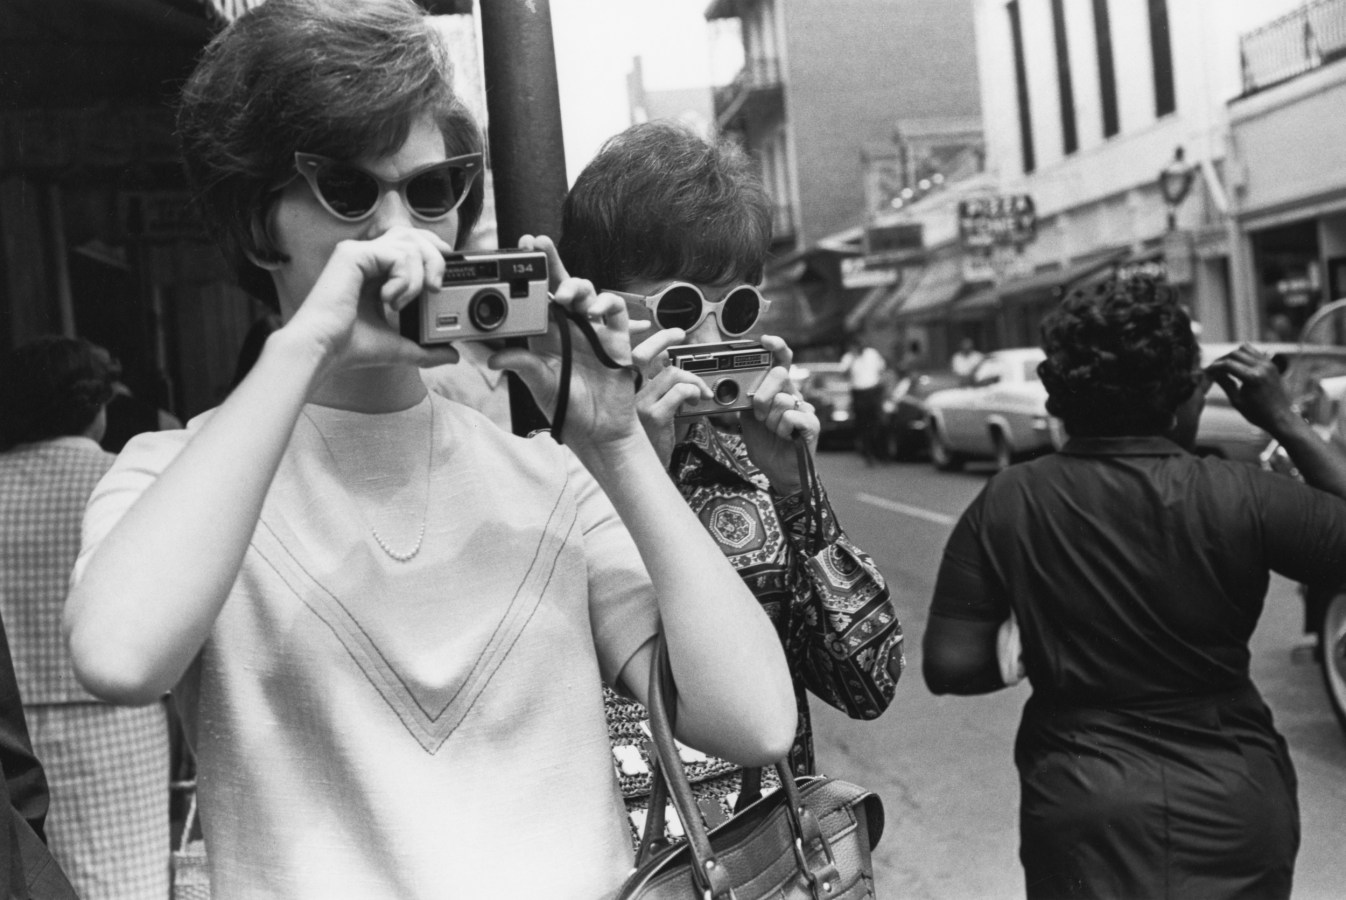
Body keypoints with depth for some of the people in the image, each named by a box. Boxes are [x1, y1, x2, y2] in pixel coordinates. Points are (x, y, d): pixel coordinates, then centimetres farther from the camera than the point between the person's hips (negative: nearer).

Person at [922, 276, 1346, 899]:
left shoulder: (1004, 507, -13)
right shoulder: (1238, 498, -17)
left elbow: (948, 665, -12)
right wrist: (1285, 422, -2)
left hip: (1081, 809, 0)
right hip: (1234, 808, 0)